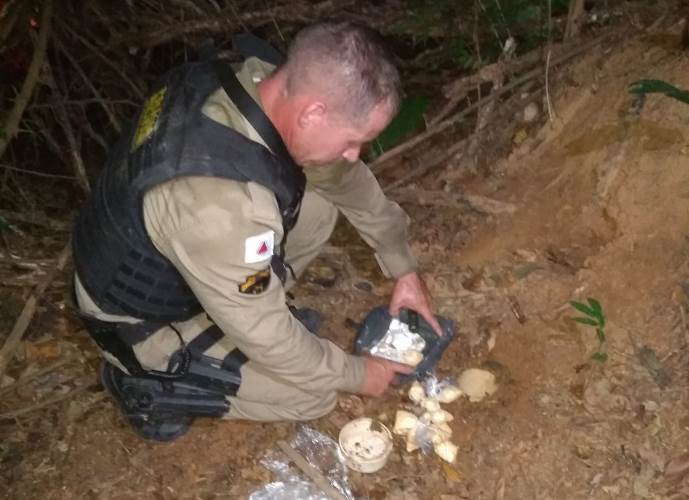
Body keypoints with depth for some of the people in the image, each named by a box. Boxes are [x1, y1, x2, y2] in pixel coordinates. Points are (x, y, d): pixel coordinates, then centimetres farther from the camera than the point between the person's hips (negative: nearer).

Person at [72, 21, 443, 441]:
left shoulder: (260, 84, -17)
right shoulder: (222, 204, -42)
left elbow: (347, 178, 0)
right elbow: (264, 337, -27)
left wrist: (403, 266, 5)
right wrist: (355, 374, -11)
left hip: (162, 264, 7)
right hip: (147, 320, -7)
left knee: (319, 205, 1)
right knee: (314, 394, -1)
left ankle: (233, 306, 13)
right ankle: (149, 383, 8)